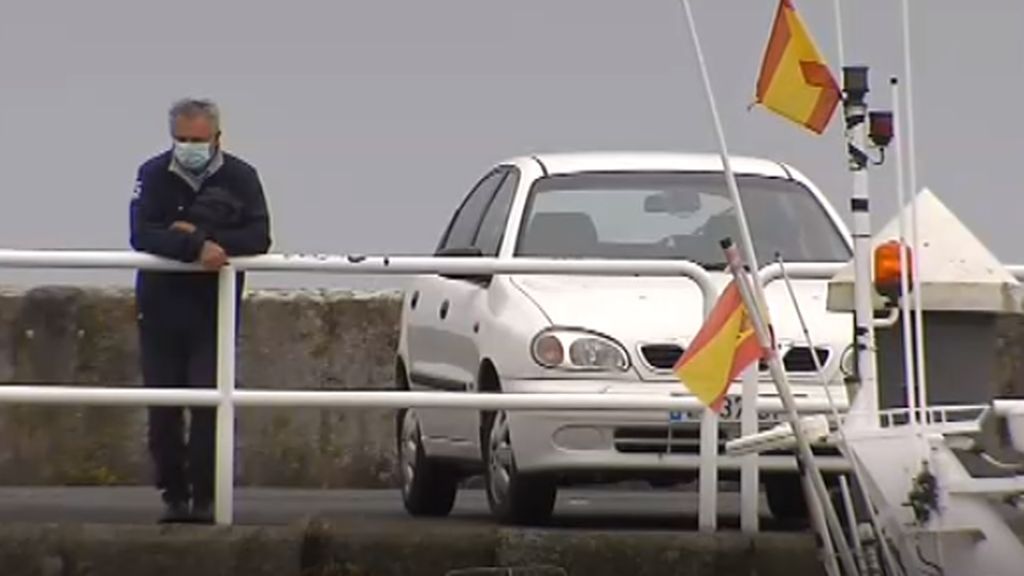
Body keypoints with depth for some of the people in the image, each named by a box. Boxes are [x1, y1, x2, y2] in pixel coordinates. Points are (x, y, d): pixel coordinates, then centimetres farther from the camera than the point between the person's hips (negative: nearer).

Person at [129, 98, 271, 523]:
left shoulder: (240, 177, -1)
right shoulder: (154, 175, -3)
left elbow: (259, 238, -10)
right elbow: (142, 235, -16)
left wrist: (199, 234, -20)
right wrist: (196, 247, -29)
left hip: (215, 308, -1)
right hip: (160, 306, 1)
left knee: (210, 403, -9)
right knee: (163, 408, 2)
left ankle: (204, 496, -4)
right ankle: (173, 494, 11)